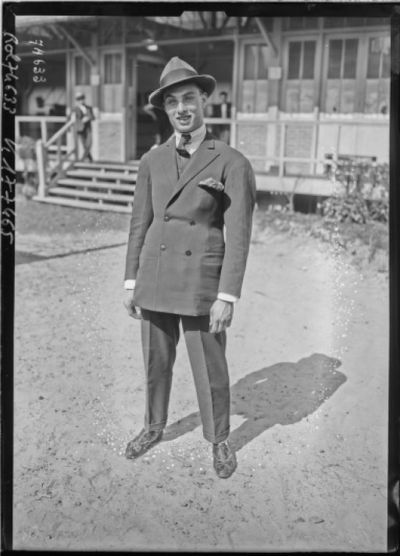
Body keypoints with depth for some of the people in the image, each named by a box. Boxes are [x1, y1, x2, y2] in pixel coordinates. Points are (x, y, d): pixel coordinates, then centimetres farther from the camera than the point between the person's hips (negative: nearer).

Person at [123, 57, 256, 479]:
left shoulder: (232, 163, -9)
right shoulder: (152, 162, 4)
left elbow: (238, 235, -12)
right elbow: (139, 224, 7)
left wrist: (227, 297, -16)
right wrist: (131, 283, 5)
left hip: (202, 281, -4)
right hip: (156, 278, 4)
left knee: (210, 369, 8)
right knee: (156, 362, 18)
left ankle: (220, 440, 33)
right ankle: (154, 427, 41)